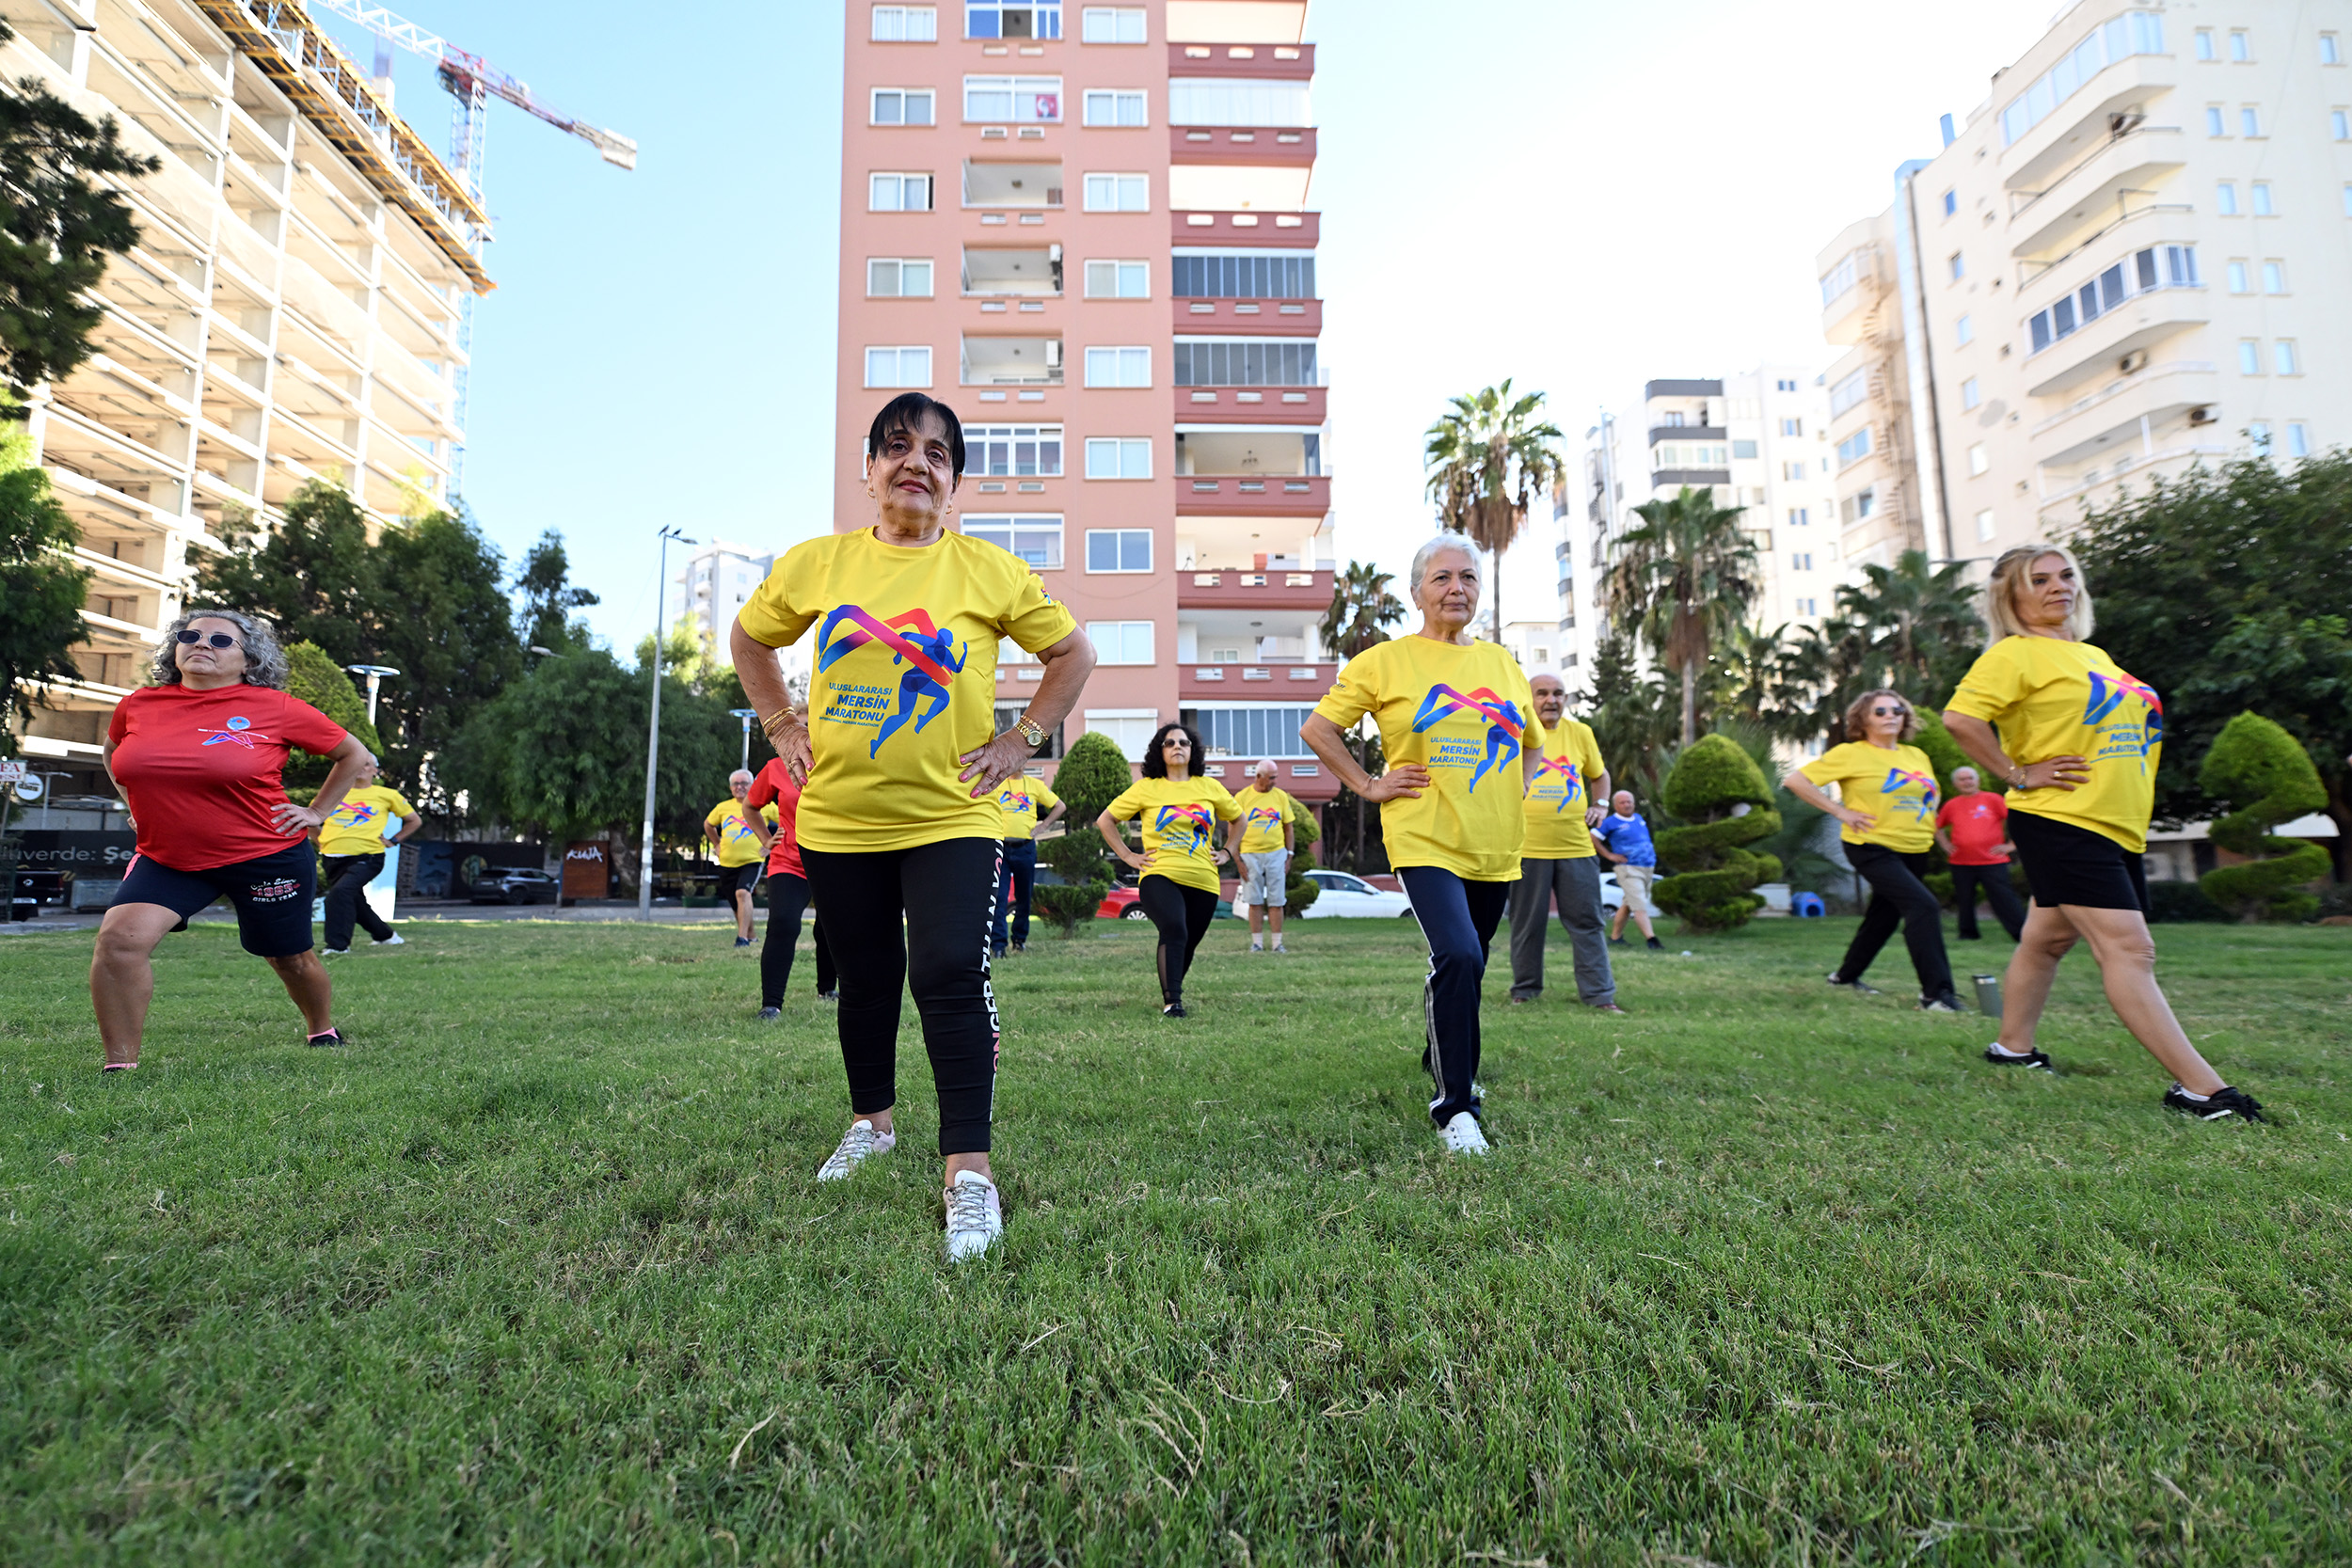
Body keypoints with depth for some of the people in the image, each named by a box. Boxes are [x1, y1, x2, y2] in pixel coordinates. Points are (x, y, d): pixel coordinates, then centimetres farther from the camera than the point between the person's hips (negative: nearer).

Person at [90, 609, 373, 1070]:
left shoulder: (275, 708, -10)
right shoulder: (139, 705, 1)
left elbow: (354, 754, 2)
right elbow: (114, 752, 26)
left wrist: (317, 812, -1)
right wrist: (138, 805, 15)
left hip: (268, 857, -3)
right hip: (167, 858, 3)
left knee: (291, 959, 11)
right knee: (119, 937, -19)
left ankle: (322, 1030, 40)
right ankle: (120, 1065, -6)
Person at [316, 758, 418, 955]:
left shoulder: (387, 795, 7)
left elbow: (415, 821, 17)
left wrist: (392, 841, 11)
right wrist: (321, 840, 17)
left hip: (366, 858, -5)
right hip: (333, 858, 5)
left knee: (340, 891, -26)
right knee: (355, 903, 10)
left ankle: (337, 945, -22)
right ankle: (386, 936, 32)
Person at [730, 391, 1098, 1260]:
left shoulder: (991, 571, -4)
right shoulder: (815, 563, 2)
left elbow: (1073, 652, 6)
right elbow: (748, 640, 18)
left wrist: (1018, 742, -1)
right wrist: (785, 728, 7)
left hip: (951, 819, -2)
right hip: (838, 820, 3)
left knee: (950, 976, -15)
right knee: (865, 978, 15)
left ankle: (969, 1169, -7)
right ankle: (870, 1120, 38)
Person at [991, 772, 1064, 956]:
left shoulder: (1035, 785, 10)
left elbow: (1060, 806, 16)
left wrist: (1043, 825, 6)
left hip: (1025, 848, 2)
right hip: (1000, 846, -2)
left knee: (1024, 897, 10)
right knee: (999, 896, -8)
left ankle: (1020, 938, 24)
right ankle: (998, 944, -8)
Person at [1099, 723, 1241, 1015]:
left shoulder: (1210, 788, 11)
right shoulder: (1146, 788, 4)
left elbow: (1239, 819, 26)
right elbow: (1105, 820, 10)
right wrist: (1128, 856, 4)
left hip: (1203, 881, 4)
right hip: (1160, 875, -3)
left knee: (1188, 945, 11)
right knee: (1175, 930, -28)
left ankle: (1172, 990, 37)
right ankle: (1171, 1001, -22)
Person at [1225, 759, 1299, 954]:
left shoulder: (1281, 796, 6)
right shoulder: (1242, 797, -1)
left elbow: (1289, 828, 11)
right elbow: (1233, 830, 0)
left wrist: (1289, 856, 4)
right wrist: (1237, 860, -6)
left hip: (1276, 854, 1)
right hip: (1250, 855, -1)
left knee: (1276, 901, 2)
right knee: (1255, 902, 3)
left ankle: (1278, 943, 8)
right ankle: (1257, 943, 11)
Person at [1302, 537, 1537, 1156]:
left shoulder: (1502, 663, 12)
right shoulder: (1386, 661, -2)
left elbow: (1529, 743, 27)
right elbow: (1317, 728, 1)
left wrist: (1512, 792, 11)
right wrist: (1369, 785, -4)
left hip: (1495, 848, 5)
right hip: (1426, 842, -5)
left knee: (1465, 968, 15)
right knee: (1457, 958, -23)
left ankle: (1447, 1068, 40)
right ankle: (1454, 1106, -10)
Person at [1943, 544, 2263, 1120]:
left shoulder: (2094, 656, 19)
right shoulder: (2015, 654, -8)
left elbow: (2136, 725, 36)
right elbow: (1959, 717, -23)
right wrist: (2018, 775, -17)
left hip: (2117, 828, 9)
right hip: (2059, 822, -9)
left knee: (2049, 937, 15)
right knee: (2128, 948, -13)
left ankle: (2012, 1046, 26)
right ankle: (2199, 1087, -13)